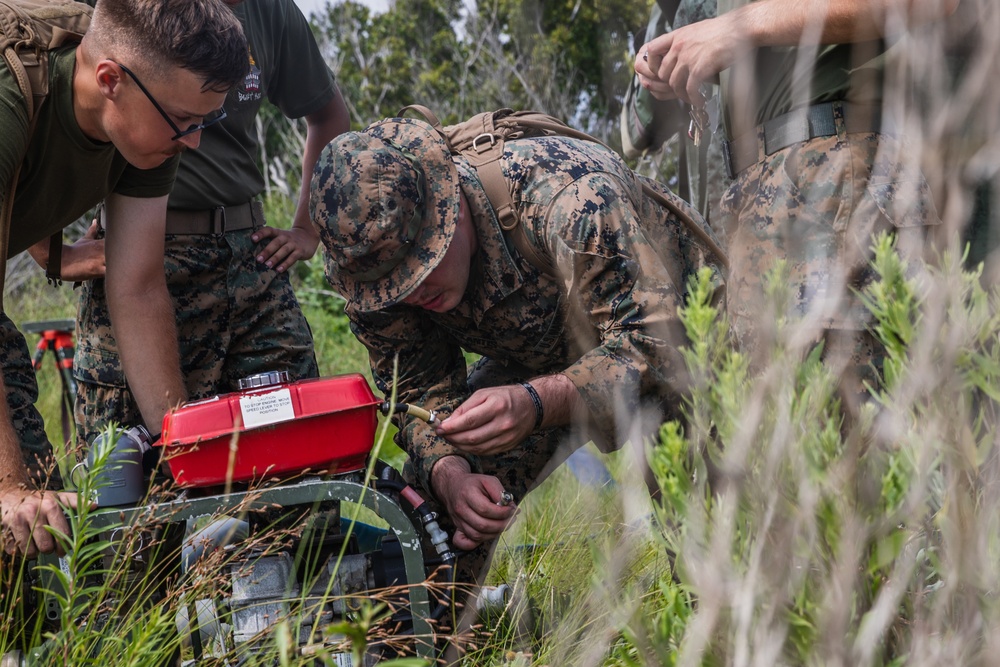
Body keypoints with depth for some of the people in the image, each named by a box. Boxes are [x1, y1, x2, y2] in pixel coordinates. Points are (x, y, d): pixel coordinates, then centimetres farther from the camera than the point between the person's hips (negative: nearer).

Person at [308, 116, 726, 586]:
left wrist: (537, 404, -55)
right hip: (542, 359, 4)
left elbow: (653, 344, -40)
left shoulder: (569, 199, -40)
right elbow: (420, 393, -13)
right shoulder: (374, 254, -22)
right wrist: (447, 472, -35)